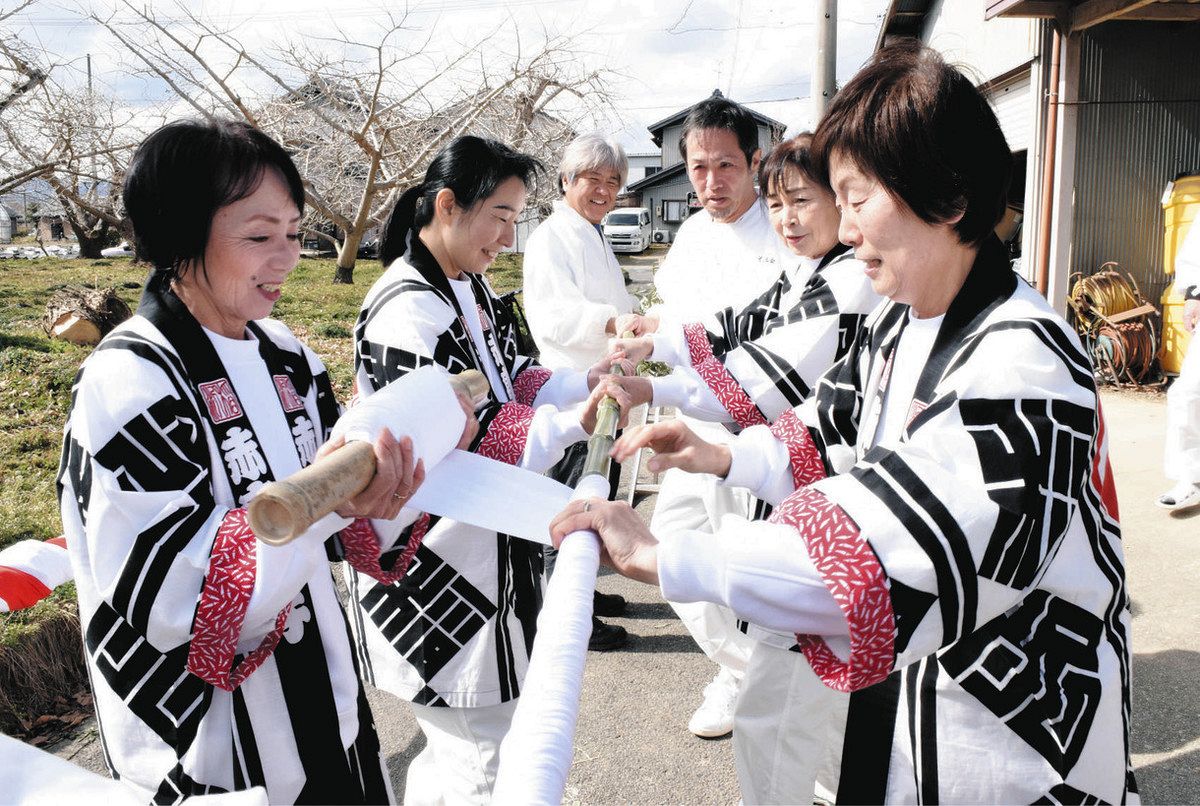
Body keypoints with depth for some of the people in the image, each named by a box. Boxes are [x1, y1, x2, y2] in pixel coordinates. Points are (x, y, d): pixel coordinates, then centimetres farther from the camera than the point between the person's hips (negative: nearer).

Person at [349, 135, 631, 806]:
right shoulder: (406, 312, -23)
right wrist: (573, 424, -33)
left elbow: (509, 380, 13)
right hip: (436, 574, -9)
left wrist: (584, 379, -4)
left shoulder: (472, 288, 7)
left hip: (488, 551, 10)